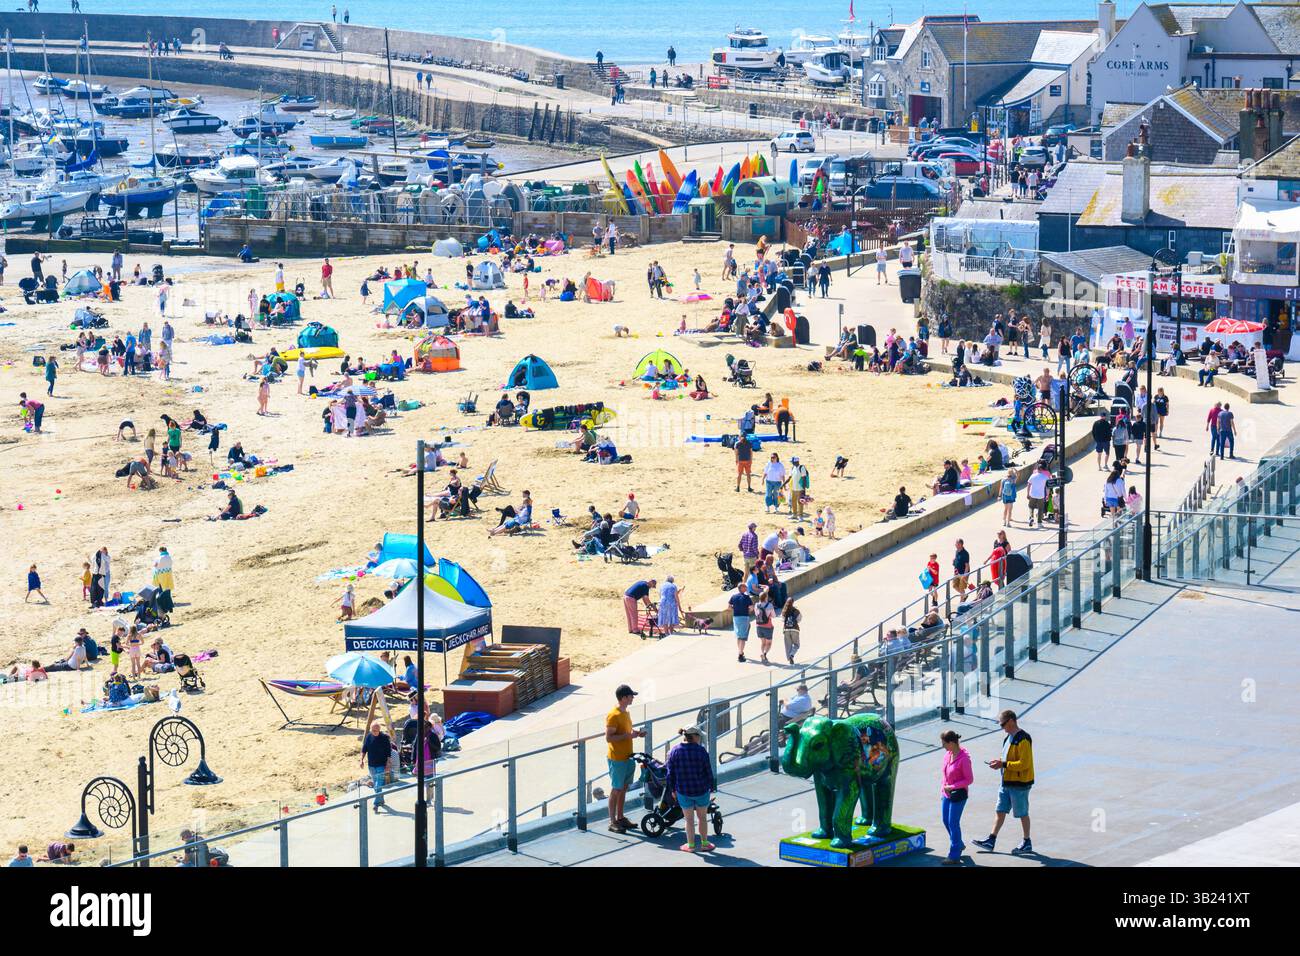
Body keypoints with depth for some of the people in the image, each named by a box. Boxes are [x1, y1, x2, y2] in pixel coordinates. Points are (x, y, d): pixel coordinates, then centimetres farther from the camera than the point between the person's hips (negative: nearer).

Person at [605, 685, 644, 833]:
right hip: (617, 758, -9)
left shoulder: (625, 713, 10)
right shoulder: (613, 716, -20)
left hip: (627, 757, 9)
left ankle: (620, 817, 25)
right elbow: (608, 738, -23)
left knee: (624, 788, 15)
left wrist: (636, 732, 4)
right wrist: (628, 735, -26)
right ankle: (612, 822, 3)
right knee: (616, 789, -3)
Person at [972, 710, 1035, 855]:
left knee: (1022, 814, 4)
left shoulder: (1023, 740, -20)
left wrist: (1003, 764, -23)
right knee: (1000, 811, 11)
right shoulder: (1008, 738, 10)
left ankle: (1027, 844, 16)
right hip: (1006, 782, 9)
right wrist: (999, 762, 2)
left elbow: (1024, 763, -24)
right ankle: (991, 840, 16)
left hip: (1019, 783, -9)